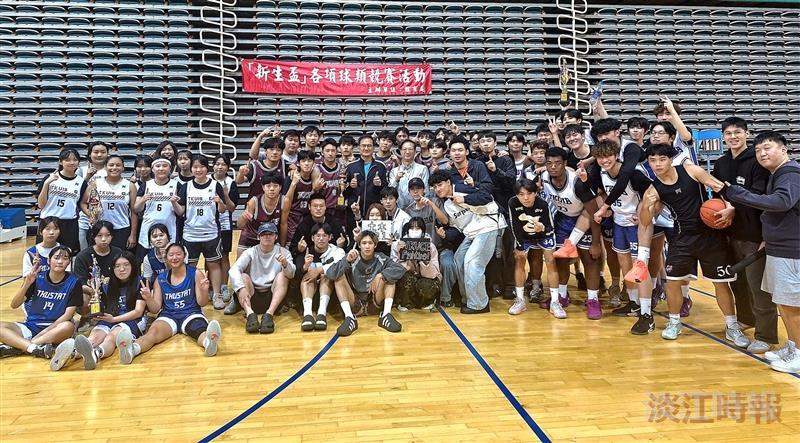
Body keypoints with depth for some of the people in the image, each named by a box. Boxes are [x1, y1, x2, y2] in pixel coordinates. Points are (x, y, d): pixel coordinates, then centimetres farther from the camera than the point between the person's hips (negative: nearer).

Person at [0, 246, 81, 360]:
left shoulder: (73, 282, -4)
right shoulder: (37, 278, 2)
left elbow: (68, 315, -8)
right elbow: (14, 305, -1)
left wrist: (43, 333, -16)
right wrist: (27, 284, -17)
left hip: (54, 328, -3)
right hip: (31, 326, 3)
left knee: (68, 327, -36)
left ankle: (14, 347, -30)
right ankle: (36, 349, -38)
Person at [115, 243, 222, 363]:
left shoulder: (195, 274, 4)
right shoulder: (160, 279, 12)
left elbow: (202, 303, 1)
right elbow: (155, 309, 10)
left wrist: (204, 290, -21)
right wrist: (148, 298, -11)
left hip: (191, 314, -2)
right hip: (168, 316, 2)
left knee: (200, 329, -37)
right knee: (153, 331, -32)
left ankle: (209, 342, -71)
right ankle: (132, 349, -61)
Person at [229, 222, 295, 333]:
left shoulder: (283, 252, 2)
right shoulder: (251, 252, 3)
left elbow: (291, 274, -14)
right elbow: (233, 270, -14)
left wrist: (285, 264, -37)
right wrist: (242, 288, -32)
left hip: (274, 295, 0)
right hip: (252, 296, 1)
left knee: (282, 275, -22)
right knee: (243, 276, -21)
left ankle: (269, 314, -38)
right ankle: (250, 314, -42)